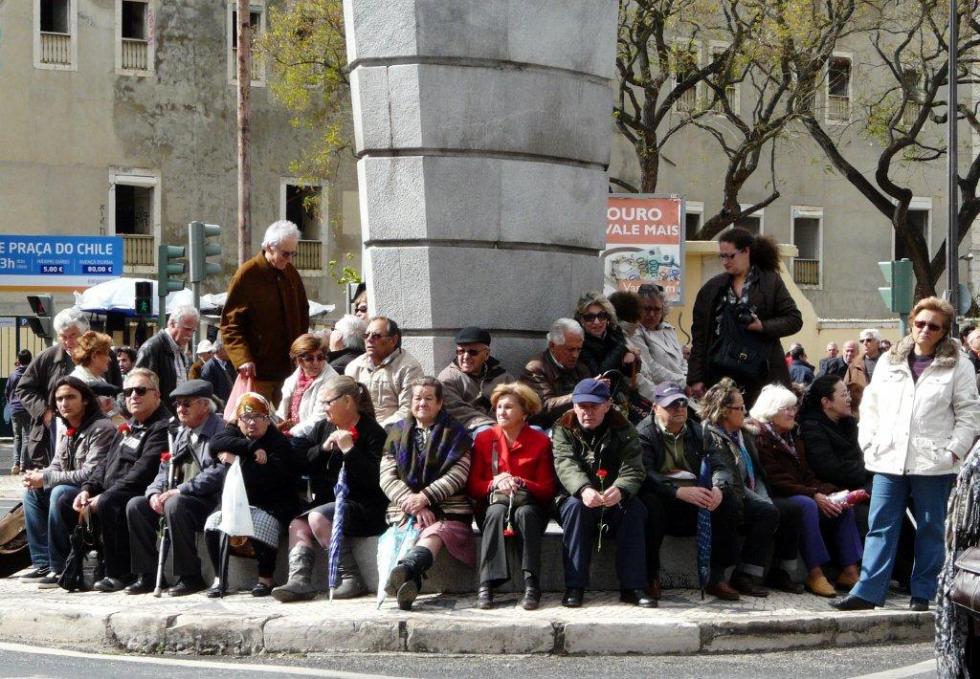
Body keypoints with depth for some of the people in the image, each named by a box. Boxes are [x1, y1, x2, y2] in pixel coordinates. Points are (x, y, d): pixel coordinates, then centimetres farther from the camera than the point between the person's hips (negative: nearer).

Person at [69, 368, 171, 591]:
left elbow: (143, 472, -22)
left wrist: (105, 496, -23)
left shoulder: (163, 427, -12)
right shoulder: (130, 426, 21)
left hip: (141, 495, -10)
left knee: (108, 505, -36)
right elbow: (106, 462, 22)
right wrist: (87, 489, 4)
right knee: (66, 503, 5)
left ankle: (118, 573, -25)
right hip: (110, 491, 10)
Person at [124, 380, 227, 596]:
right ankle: (147, 576, -4)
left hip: (211, 500, -9)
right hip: (182, 497, 9)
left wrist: (179, 491, -23)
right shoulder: (182, 434, 19)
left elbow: (217, 474, -22)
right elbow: (166, 469, 19)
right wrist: (155, 493, -3)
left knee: (175, 505, -35)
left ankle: (190, 576, -26)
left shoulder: (220, 431, -10)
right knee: (136, 505, -4)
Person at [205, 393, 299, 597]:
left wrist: (237, 459, -19)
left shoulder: (279, 441, -6)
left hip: (272, 506, -5)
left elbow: (272, 475, -23)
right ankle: (219, 579, -4)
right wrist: (251, 448, -23)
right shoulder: (234, 433, 10)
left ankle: (266, 579, -13)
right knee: (212, 525, -18)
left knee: (260, 527, -33)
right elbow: (216, 443, -15)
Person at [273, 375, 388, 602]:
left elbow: (374, 479, -16)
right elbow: (300, 463, 9)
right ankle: (299, 580, -31)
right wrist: (323, 448, -5)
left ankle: (352, 579, -23)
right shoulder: (323, 428, 15)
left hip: (363, 506, -7)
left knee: (318, 517, -28)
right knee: (298, 524, -16)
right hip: (326, 502, 7)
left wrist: (349, 450, -19)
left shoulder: (372, 432, -6)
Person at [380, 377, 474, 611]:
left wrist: (425, 497, -13)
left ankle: (405, 569, -69)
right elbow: (387, 478, 9)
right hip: (406, 511, 3)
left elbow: (457, 476, 1)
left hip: (447, 510, -3)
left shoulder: (455, 433, 16)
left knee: (434, 534, -38)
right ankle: (408, 582, -63)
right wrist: (413, 504, -8)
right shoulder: (396, 433, 21)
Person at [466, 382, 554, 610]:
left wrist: (520, 484, -20)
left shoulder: (540, 442, 4)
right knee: (497, 511, -35)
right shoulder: (484, 439, 7)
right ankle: (486, 587, -46)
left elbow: (547, 489, -2)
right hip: (492, 504, 1)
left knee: (526, 512, -36)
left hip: (528, 504, 0)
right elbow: (472, 486, 3)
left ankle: (531, 586, -43)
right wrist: (495, 484, -18)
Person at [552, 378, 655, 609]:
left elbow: (632, 468, -17)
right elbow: (566, 464, -22)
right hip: (576, 497, -1)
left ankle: (633, 586, -28)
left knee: (634, 507, -29)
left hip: (614, 502, 1)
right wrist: (584, 490, -44)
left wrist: (620, 490, -42)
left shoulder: (623, 430, -2)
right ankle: (574, 587, -32)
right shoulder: (563, 429, -3)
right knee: (575, 506, -33)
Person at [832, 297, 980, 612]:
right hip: (889, 459, 3)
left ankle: (922, 594, 12)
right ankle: (867, 592, -1)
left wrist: (954, 450, -9)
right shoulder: (890, 362, 13)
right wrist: (869, 442, 4)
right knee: (881, 526, 0)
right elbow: (870, 404, 15)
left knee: (930, 528, 5)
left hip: (933, 464, -3)